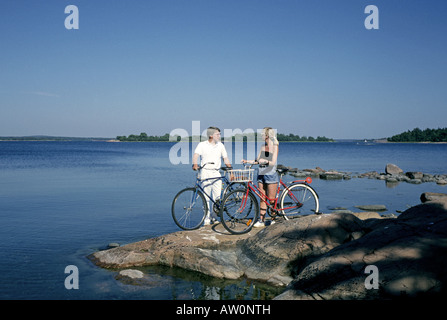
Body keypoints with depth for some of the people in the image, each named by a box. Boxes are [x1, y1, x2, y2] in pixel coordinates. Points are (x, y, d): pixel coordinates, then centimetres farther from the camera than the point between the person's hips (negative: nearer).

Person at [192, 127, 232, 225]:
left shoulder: (220, 145, 12)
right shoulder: (202, 145, 1)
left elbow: (225, 158, 17)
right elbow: (196, 155, -13)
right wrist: (195, 164, -33)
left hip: (216, 173, 3)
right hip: (205, 172, -2)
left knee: (217, 197, -4)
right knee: (206, 196, -1)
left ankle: (213, 216, 17)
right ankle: (207, 219, 8)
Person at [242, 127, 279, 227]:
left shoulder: (274, 146, -8)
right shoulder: (263, 146, 11)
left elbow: (273, 162, -16)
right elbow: (257, 160, 14)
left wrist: (266, 161, -35)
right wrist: (247, 161, 2)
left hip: (271, 175, -6)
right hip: (261, 174, 6)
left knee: (272, 200, 0)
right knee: (263, 199, 8)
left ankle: (273, 219, 12)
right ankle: (261, 220, 12)